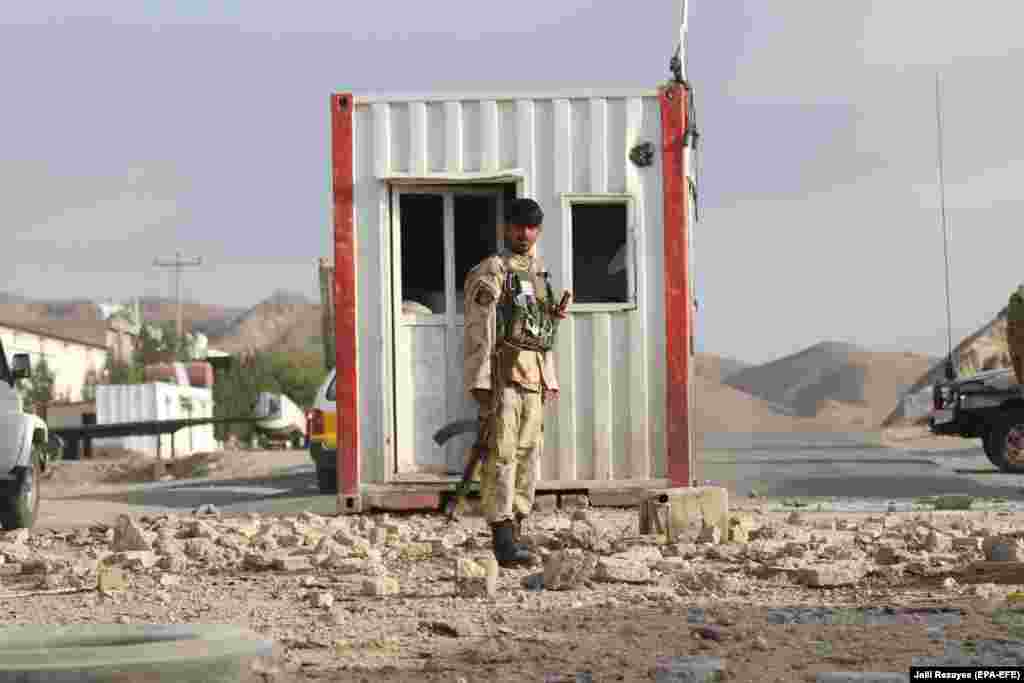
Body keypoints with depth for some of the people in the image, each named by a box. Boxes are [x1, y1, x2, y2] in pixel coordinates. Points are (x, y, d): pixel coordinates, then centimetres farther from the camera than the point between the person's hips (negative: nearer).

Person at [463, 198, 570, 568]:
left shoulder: (540, 276, 18)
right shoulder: (489, 273, -4)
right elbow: (478, 331, -11)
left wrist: (550, 382, 13)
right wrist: (481, 384, -17)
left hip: (534, 380, 7)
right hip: (502, 374, -7)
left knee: (528, 457, 7)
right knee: (501, 455, -11)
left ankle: (514, 533, 12)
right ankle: (503, 542, -15)